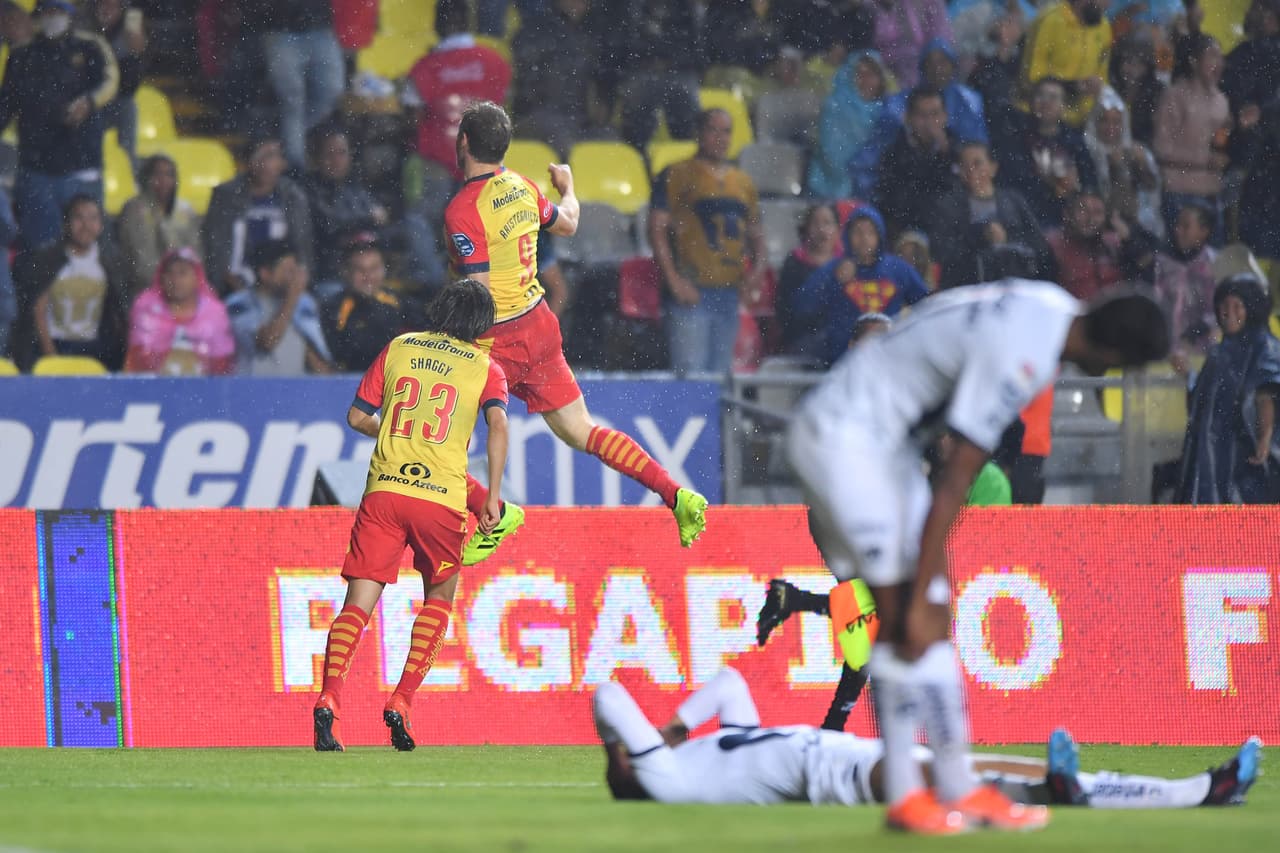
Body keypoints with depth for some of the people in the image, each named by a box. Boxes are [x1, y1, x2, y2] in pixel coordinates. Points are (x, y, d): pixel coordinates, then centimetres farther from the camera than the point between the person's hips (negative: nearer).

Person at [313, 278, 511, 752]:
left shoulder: (398, 349, 15)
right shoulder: (485, 366, 9)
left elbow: (357, 417, 15)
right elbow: (497, 423, -8)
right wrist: (493, 496, -6)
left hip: (384, 490, 1)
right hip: (443, 499, -1)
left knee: (358, 604, -1)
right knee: (439, 597, 20)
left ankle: (328, 700, -22)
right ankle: (400, 704, 5)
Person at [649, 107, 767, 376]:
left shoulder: (743, 182, 18)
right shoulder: (677, 175, 1)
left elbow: (756, 234, 24)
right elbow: (657, 229, -5)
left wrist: (757, 271, 4)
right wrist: (674, 280, -14)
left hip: (729, 292, 6)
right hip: (691, 292, -6)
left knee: (720, 372, 7)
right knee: (690, 373, -14)